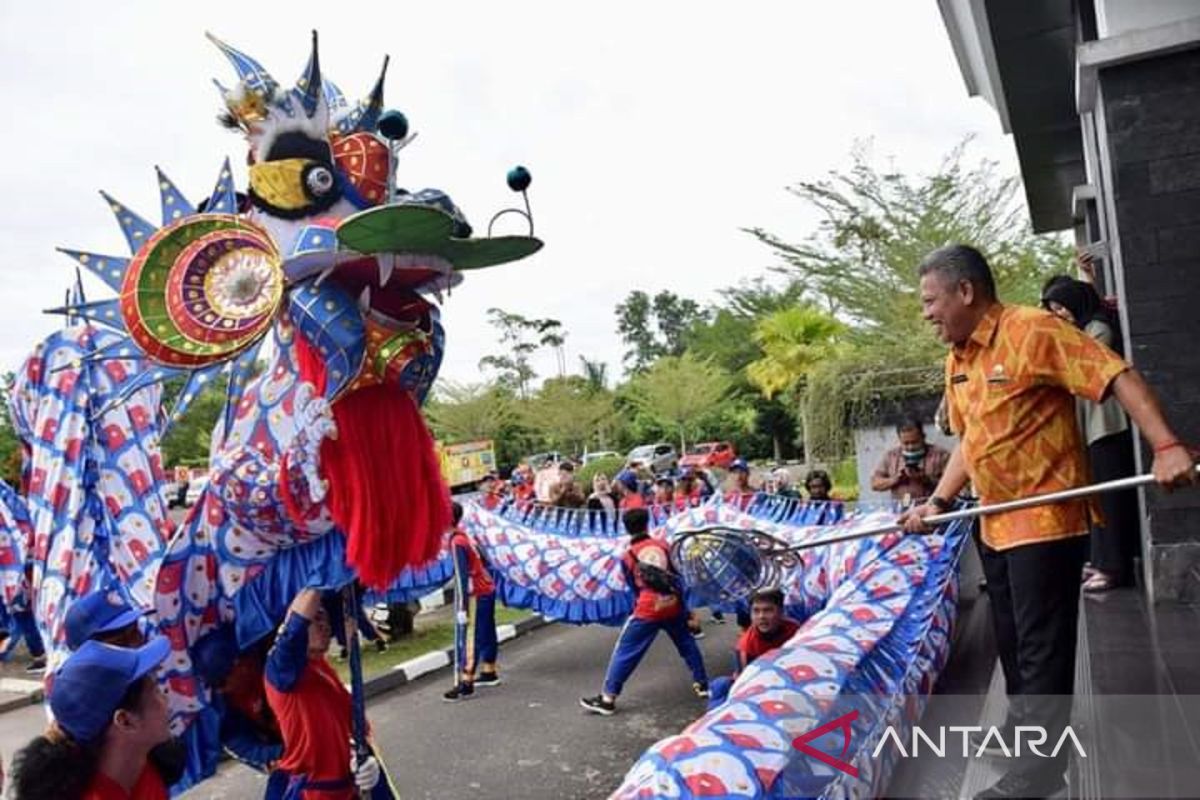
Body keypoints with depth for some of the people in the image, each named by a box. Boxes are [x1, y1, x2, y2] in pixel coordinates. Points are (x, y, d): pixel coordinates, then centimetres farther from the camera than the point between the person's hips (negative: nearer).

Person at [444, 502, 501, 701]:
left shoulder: (456, 542, -19)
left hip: (477, 595, -9)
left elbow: (462, 576, -23)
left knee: (467, 639, -6)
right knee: (486, 633, 18)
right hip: (487, 590, 9)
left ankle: (466, 684, -5)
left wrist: (463, 607, -23)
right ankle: (489, 672, 29)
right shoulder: (464, 536, 7)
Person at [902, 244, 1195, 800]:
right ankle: (1022, 726, 41)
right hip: (995, 524, 9)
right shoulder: (956, 360, 9)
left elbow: (1118, 378, -19)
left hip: (1045, 520, -8)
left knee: (1042, 646, 1)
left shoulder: (1034, 331, -15)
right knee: (1010, 638, 22)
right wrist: (938, 502, 7)